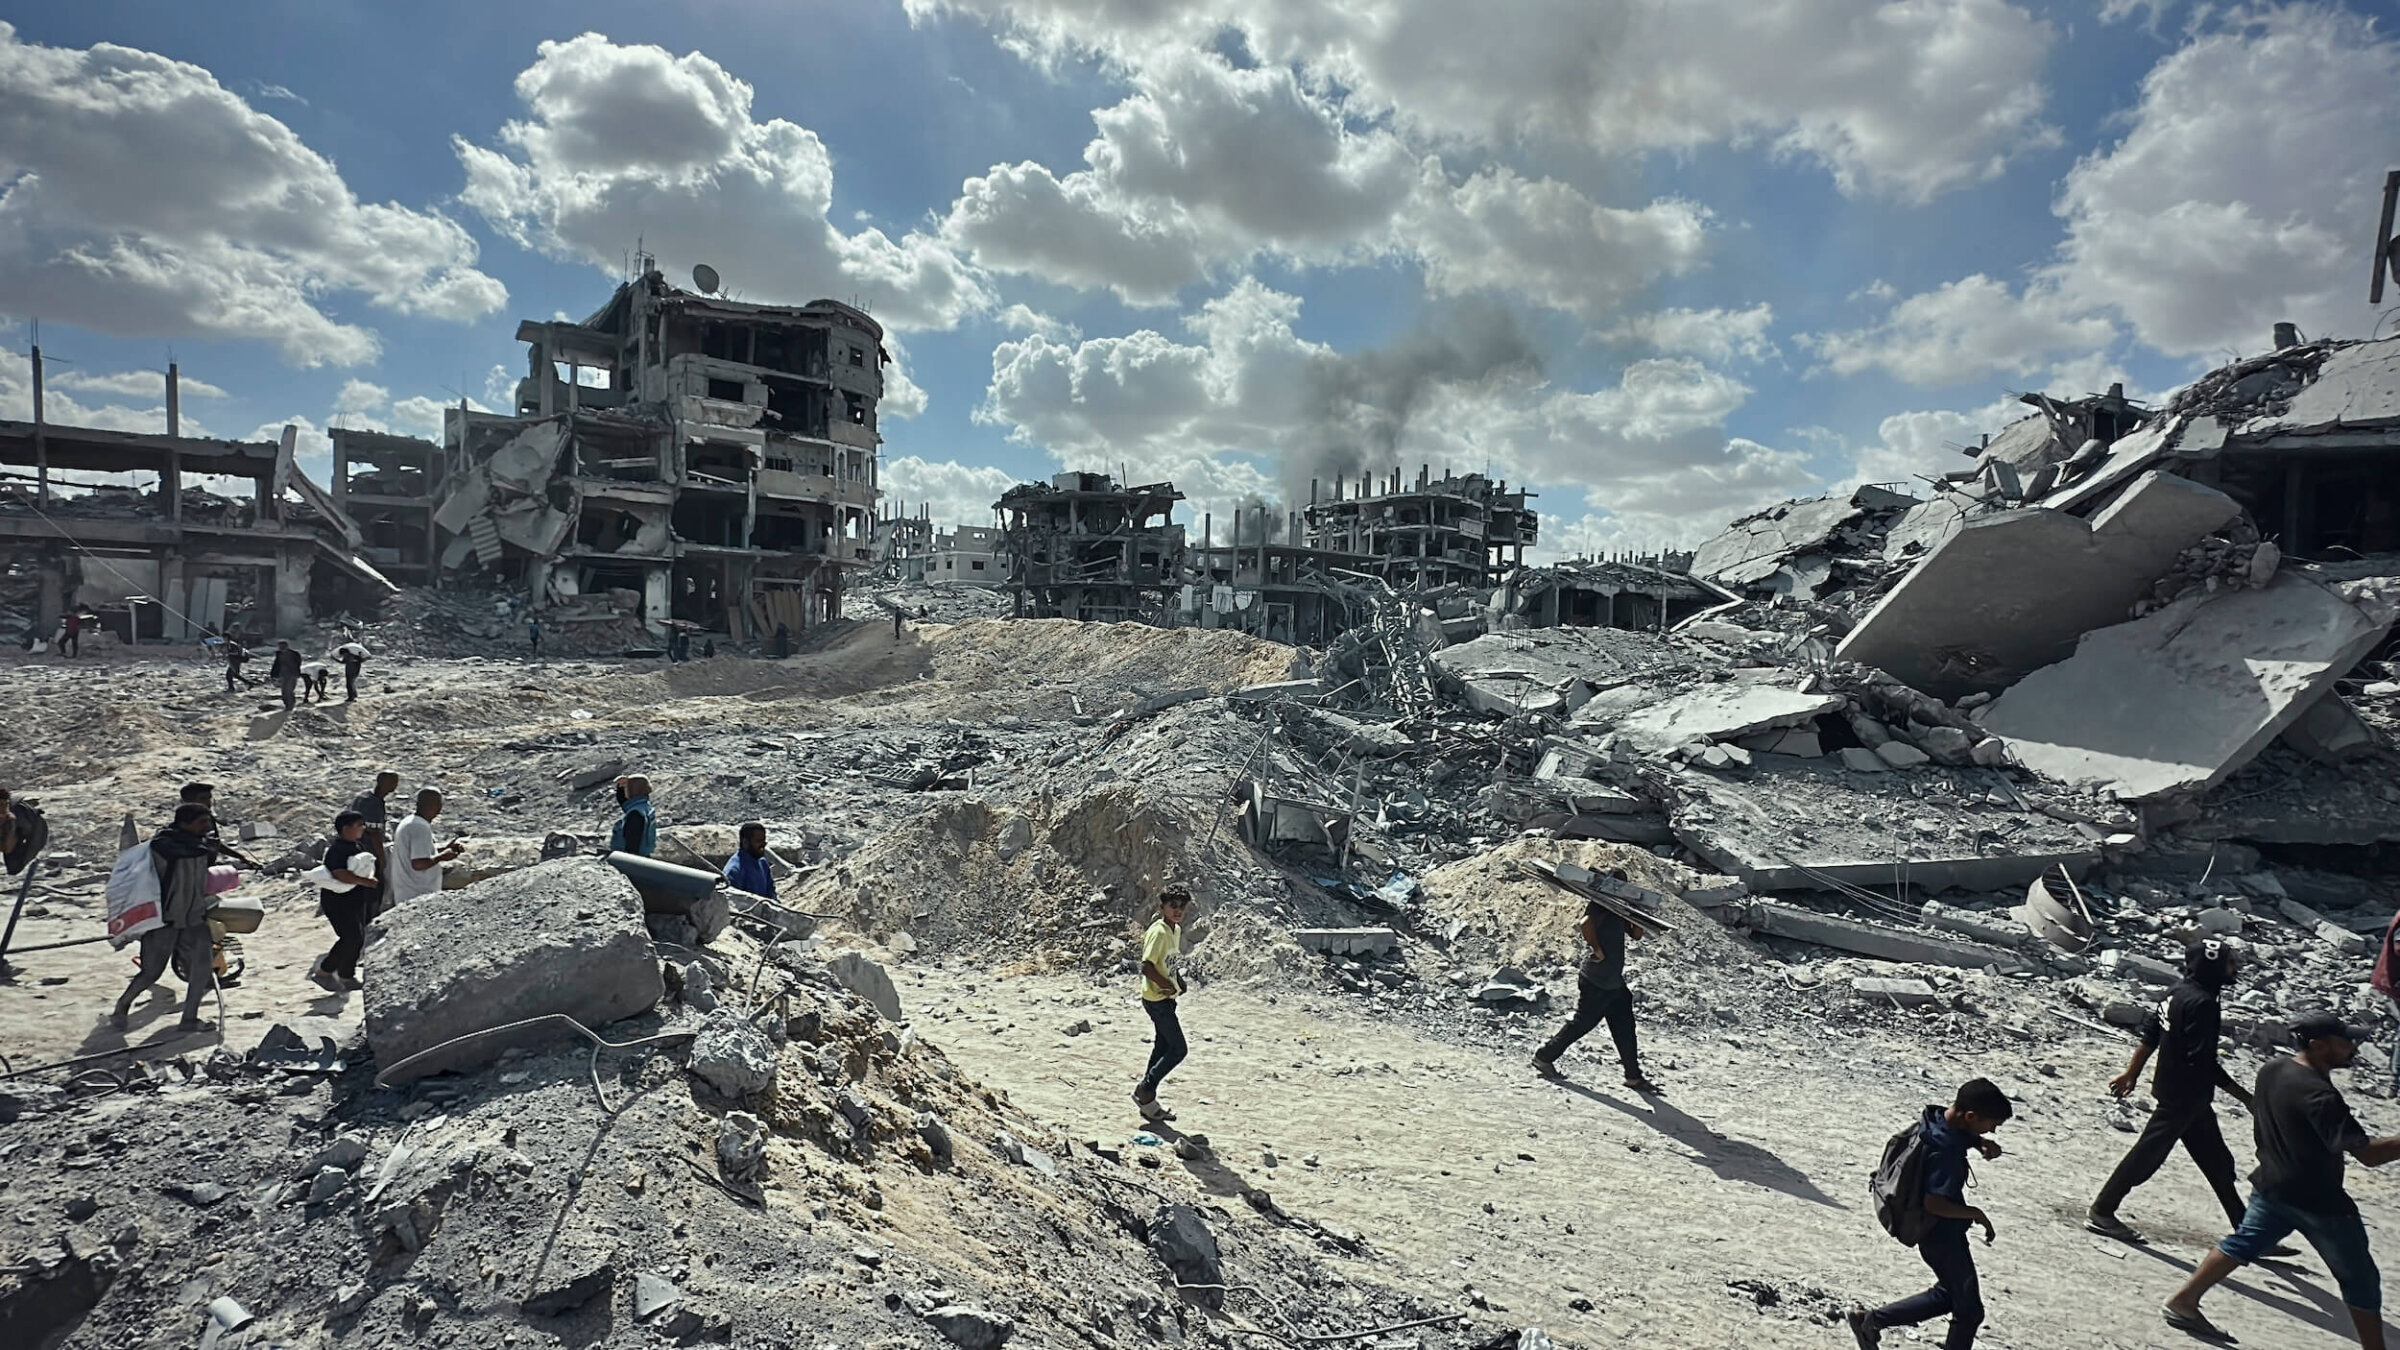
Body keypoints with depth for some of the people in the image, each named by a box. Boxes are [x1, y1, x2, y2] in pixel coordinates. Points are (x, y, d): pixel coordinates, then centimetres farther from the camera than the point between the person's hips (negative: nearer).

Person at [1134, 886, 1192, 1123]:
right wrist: (1168, 986, -20)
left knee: (1163, 1047, 14)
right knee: (1179, 1049, -6)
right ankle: (1145, 1090, 4)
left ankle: (1148, 1100, 24)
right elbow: (1147, 966, -25)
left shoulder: (1176, 930, 9)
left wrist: (1177, 982, 7)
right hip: (1157, 999, -9)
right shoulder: (1159, 932, -20)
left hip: (1166, 998, 9)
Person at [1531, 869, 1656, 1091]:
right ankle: (1544, 1057, 13)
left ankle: (1634, 1077, 16)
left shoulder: (1619, 909, 14)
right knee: (1581, 1023, 0)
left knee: (1625, 1030, 9)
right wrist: (1598, 950, -24)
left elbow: (1636, 935, 17)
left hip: (1615, 981, 9)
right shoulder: (1600, 905, -14)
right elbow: (1586, 924, -33)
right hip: (1596, 981, -9)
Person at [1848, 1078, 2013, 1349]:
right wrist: (1975, 1213, -18)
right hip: (1943, 1236, -9)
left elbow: (1965, 1136, 19)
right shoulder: (1945, 1149, -32)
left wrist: (1982, 1143, -2)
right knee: (1969, 1310, 8)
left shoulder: (1941, 1117, -6)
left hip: (1939, 1232, 9)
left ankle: (1870, 1319, 23)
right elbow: (1934, 1203, -32)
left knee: (1950, 1293, 25)